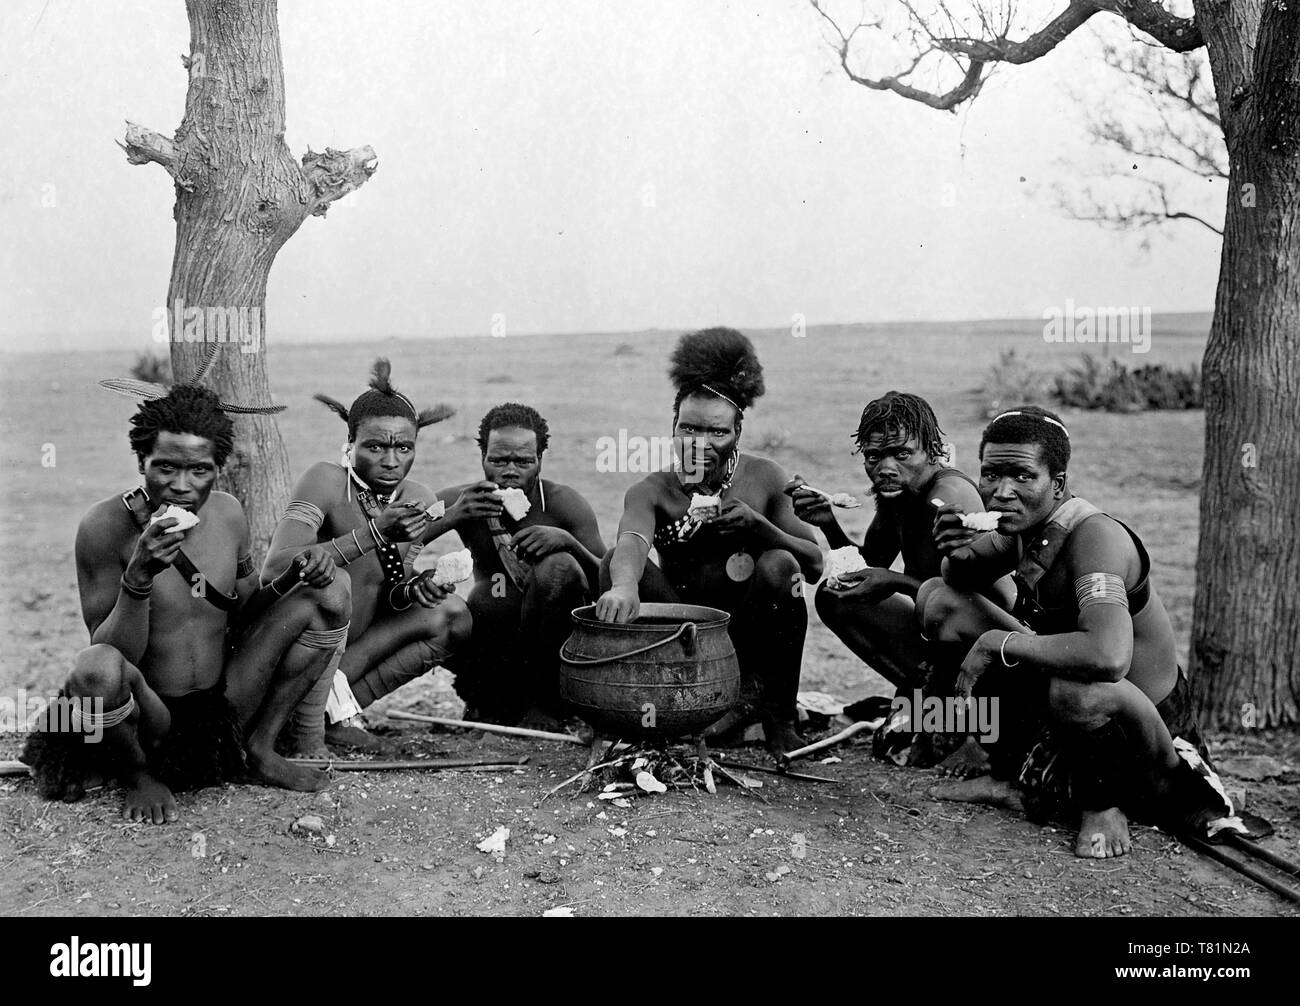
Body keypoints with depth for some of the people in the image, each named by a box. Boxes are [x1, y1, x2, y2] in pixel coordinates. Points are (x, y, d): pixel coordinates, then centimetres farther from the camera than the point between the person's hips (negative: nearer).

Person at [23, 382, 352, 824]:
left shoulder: (228, 513, -1)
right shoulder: (105, 526, -17)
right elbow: (113, 655, -19)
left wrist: (293, 577, -6)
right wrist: (138, 578, -34)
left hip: (224, 706, 5)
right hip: (148, 718, -5)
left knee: (331, 592, -3)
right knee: (98, 667, -39)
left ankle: (260, 748, 6)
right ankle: (138, 774, -4)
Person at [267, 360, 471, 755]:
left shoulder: (419, 500, -2)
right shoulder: (327, 481, -20)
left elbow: (388, 595, 5)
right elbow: (274, 570, -33)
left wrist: (411, 590, -20)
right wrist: (372, 535, -36)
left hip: (344, 648, 6)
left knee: (452, 615, -2)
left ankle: (338, 707, -7)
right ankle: (308, 734, -23)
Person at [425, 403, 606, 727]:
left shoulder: (563, 503, -11)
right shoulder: (461, 501, -6)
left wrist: (568, 542, -33)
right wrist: (451, 517, -31)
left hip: (554, 647, -2)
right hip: (494, 647, 2)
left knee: (558, 567, -28)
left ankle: (544, 702, -12)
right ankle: (491, 702, 4)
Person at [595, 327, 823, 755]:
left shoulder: (765, 479, -3)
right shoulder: (653, 491, -6)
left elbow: (814, 565, -5)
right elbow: (632, 541, -31)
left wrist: (757, 525, -24)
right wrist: (624, 584, -55)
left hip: (750, 636, -1)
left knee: (779, 566, -28)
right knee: (616, 560, -20)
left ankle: (779, 711, -10)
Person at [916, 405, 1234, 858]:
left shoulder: (1095, 537, -29)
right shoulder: (1026, 520, -6)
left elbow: (1107, 657, -46)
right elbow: (962, 580, 14)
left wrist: (998, 644, -33)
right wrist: (957, 553, -13)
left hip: (1142, 721, -8)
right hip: (1057, 693, 8)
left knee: (1081, 692, -44)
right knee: (939, 599, 2)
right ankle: (1021, 776, 11)